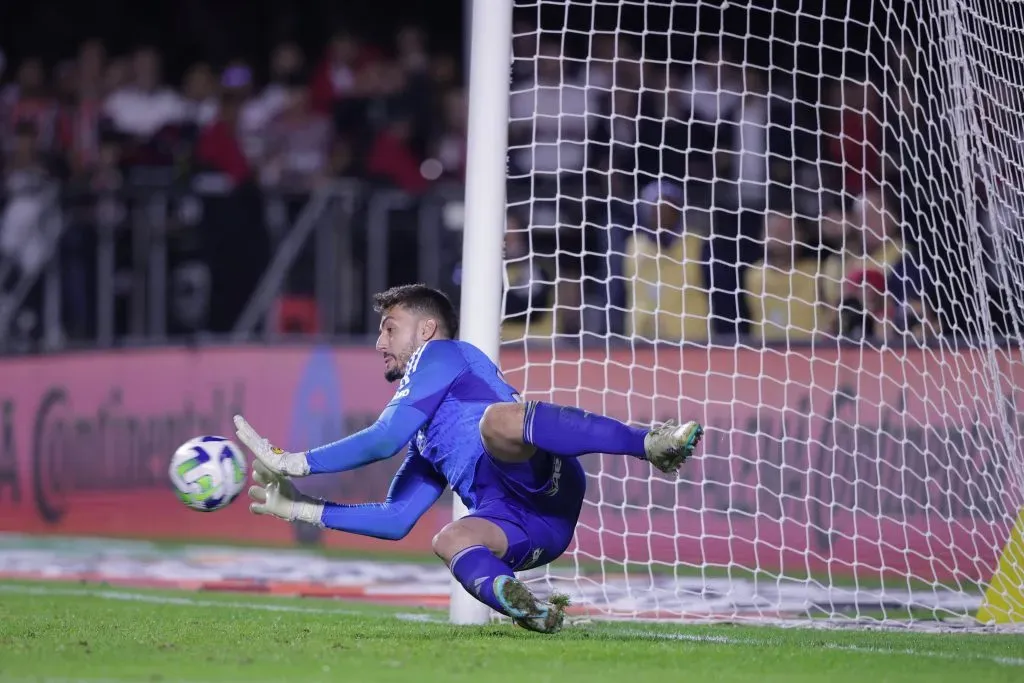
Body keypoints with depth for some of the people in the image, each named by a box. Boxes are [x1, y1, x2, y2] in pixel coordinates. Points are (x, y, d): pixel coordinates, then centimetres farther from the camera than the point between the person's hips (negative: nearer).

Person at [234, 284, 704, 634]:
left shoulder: (442, 354, 16)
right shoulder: (424, 443, 41)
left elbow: (385, 439, 4)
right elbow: (396, 520, 36)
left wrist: (294, 462, 9)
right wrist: (302, 510, 33)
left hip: (540, 477, -7)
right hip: (526, 528, 7)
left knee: (497, 418, -38)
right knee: (449, 542, -22)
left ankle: (653, 444, -48)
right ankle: (534, 612, -49)